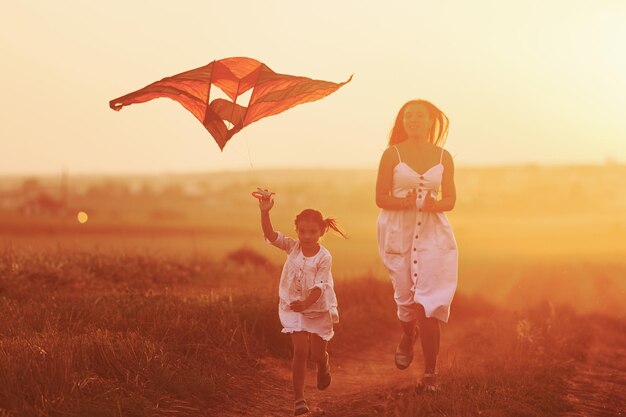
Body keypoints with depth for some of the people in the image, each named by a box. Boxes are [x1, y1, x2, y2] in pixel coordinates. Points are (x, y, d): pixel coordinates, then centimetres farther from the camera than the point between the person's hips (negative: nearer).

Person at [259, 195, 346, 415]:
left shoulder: (324, 257, -16)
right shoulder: (292, 247, -6)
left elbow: (319, 286, -24)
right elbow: (270, 234, -17)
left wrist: (305, 303, -40)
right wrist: (265, 212, -33)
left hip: (319, 308, -1)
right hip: (293, 307, 1)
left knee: (317, 353, 10)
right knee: (300, 350, -10)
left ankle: (324, 367, 49)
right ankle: (299, 398, -5)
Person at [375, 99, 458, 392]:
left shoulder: (443, 157, 6)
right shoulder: (392, 154, 1)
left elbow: (450, 200, 10)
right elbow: (381, 198, -1)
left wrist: (433, 204, -12)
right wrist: (406, 202, -20)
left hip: (432, 233, 0)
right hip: (398, 232, 0)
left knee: (427, 302, -9)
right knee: (404, 295, 5)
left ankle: (430, 374, -5)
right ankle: (407, 336, 41)